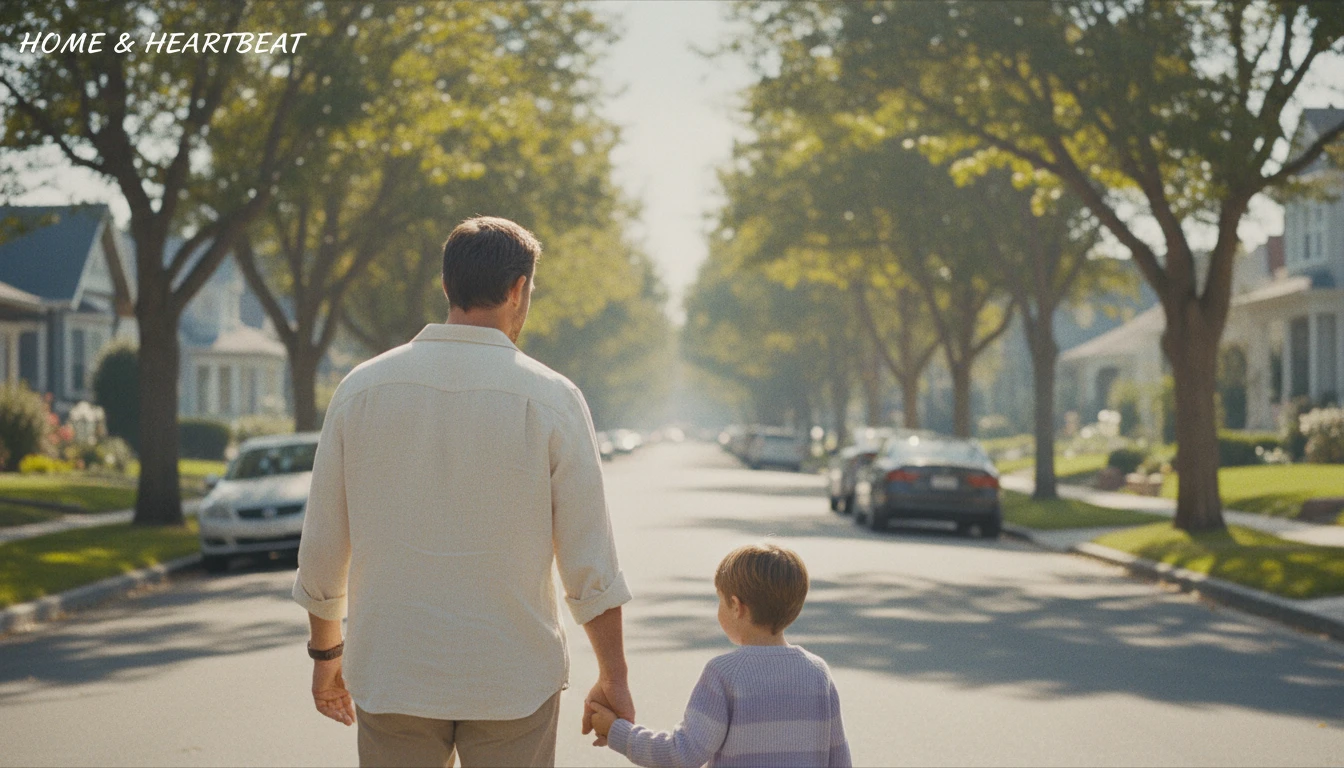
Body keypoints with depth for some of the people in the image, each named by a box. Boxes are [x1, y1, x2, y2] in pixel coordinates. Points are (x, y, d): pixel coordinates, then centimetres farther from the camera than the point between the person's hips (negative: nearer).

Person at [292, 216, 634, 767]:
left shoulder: (361, 388, 0)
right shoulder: (551, 399, -7)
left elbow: (322, 547, 4)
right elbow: (590, 563, -5)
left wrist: (326, 652, 18)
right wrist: (613, 679, 6)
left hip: (390, 676, 2)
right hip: (513, 681, -2)